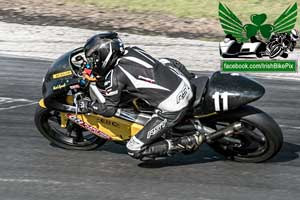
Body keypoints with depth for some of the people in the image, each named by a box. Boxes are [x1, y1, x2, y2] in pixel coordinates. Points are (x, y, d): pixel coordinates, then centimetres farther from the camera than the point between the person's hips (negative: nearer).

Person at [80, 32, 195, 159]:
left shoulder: (115, 76, -9)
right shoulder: (133, 50, 10)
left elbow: (109, 109, 1)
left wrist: (87, 105, 14)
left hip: (172, 109, -7)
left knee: (134, 149, 0)